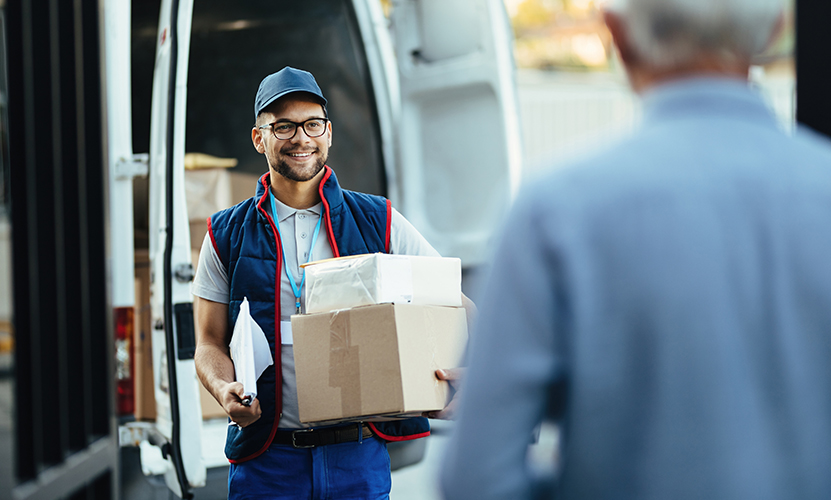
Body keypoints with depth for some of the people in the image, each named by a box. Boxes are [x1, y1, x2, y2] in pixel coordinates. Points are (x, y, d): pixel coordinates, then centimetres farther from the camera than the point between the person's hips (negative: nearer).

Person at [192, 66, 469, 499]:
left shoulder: (379, 224, 6)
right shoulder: (227, 236, 7)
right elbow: (210, 344, 8)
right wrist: (225, 391, -14)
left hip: (357, 453, 0)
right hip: (265, 458, 0)